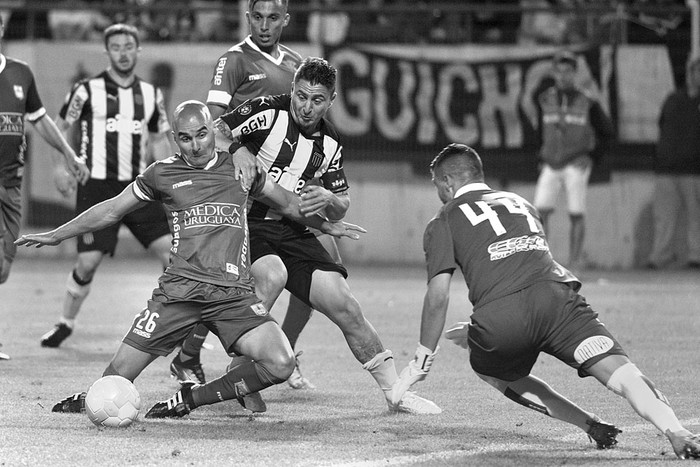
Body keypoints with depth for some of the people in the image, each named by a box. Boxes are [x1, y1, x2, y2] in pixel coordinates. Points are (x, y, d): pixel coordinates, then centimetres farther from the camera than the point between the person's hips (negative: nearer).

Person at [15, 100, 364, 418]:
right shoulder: (162, 174, 10)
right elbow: (112, 210, 21)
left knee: (280, 364, -21)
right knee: (118, 376, -9)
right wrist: (55, 236, 22)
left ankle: (190, 399, -3)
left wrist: (328, 225, 33)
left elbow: (289, 204, 30)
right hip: (179, 290, -1)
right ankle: (89, 401, 27)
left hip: (234, 293, 1)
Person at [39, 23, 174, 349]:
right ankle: (66, 323, 17)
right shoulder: (88, 90, -2)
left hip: (138, 188, 3)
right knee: (88, 262, -6)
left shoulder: (150, 94, 10)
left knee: (169, 249, -10)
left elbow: (158, 140, 20)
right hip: (96, 188, -3)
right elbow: (61, 128, 7)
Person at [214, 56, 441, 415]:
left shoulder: (329, 143, 9)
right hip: (246, 222, -5)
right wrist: (238, 151, -32)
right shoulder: (268, 111, -8)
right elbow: (215, 133, -13)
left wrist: (328, 199, -8)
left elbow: (341, 209, 15)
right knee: (271, 274, -35)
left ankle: (395, 392, 8)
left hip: (294, 231, 5)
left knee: (345, 307, -3)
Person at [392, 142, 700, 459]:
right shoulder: (520, 204, 35)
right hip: (557, 295, 3)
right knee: (620, 372, -10)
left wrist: (423, 359, 16)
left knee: (490, 369, 27)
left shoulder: (443, 222, 19)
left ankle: (590, 425, 13)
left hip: (500, 316, -3)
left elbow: (438, 295, 8)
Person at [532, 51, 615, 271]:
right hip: (550, 165, 3)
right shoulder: (545, 99, 7)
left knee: (576, 215, -4)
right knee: (540, 212, -7)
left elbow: (607, 133, 4)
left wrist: (592, 157, -5)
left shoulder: (587, 102, -3)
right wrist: (543, 156, 14)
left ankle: (575, 260, 3)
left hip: (576, 164, -3)